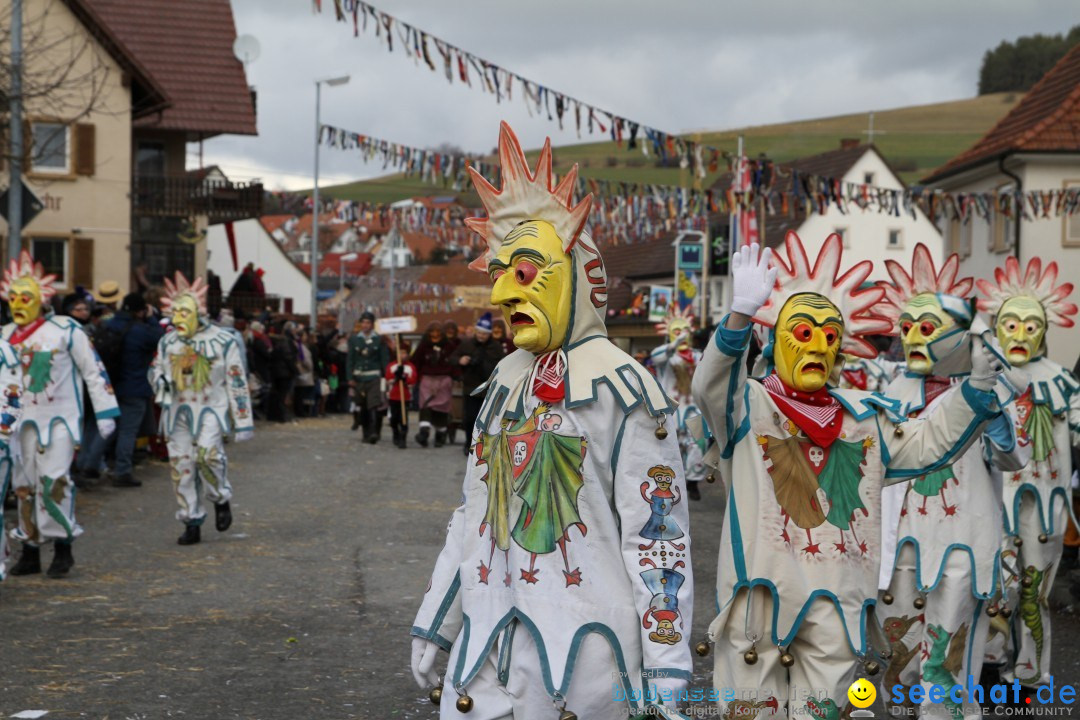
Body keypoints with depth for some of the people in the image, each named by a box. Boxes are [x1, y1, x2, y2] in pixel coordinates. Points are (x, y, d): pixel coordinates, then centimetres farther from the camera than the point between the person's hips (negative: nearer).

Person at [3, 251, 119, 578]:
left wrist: (105, 413, -6)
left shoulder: (66, 329, -7)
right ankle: (30, 550, 16)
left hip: (60, 418, -5)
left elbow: (93, 370, -4)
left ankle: (63, 547, -1)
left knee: (54, 480, -13)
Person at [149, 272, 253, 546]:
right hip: (178, 411, 5)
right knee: (181, 466, 2)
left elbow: (237, 382, -2)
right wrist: (160, 379, -5)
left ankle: (221, 500, -1)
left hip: (211, 410, -5)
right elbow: (156, 369, 23)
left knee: (208, 452, -28)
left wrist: (243, 421, -4)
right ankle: (192, 523, 13)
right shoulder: (167, 342, 11)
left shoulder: (223, 341, -3)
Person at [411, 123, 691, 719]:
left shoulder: (620, 387, -10)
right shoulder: (507, 380, 10)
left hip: (581, 647, -6)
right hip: (487, 642, 6)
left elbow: (657, 530, -12)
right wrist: (434, 624, 18)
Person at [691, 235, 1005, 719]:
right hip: (762, 590, -4)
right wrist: (741, 315, -40)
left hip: (837, 601, 5)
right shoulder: (749, 405, -2)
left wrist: (976, 389, 7)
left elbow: (927, 444, 21)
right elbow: (710, 385, -22)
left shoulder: (864, 417, 16)